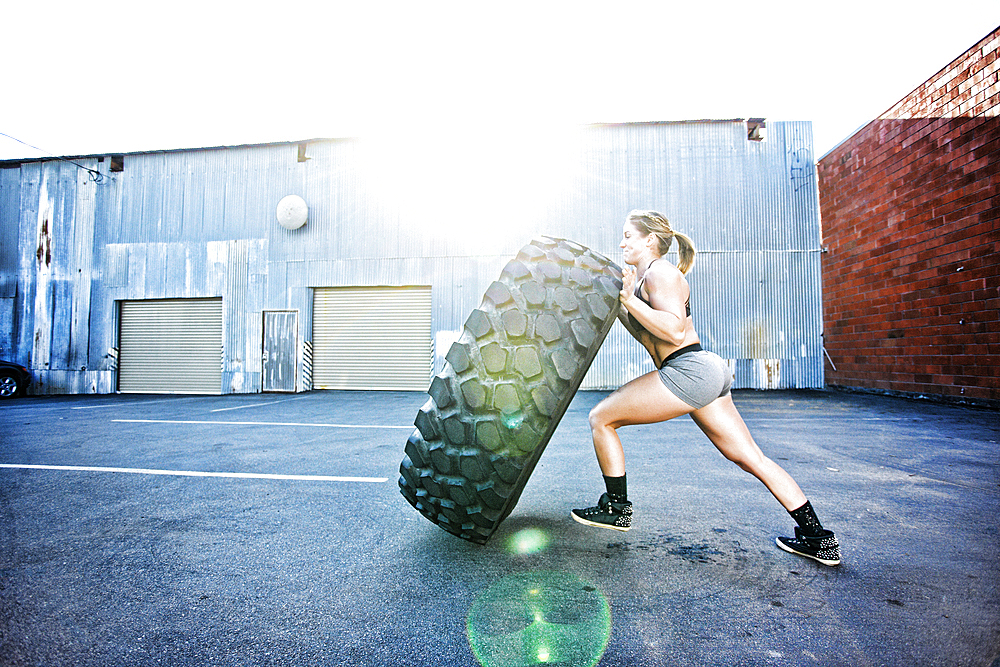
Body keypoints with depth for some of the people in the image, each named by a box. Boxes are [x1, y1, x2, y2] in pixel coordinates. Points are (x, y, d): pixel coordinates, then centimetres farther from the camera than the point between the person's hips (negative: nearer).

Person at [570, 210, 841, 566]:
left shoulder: (660, 272, -9)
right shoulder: (648, 276, 20)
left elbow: (673, 330, -22)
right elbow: (647, 335, 26)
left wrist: (630, 300, -21)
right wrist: (616, 303, 19)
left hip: (689, 371, -11)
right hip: (707, 374, 11)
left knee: (601, 418, -2)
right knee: (750, 457, 14)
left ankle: (616, 508, 11)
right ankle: (819, 540, 23)